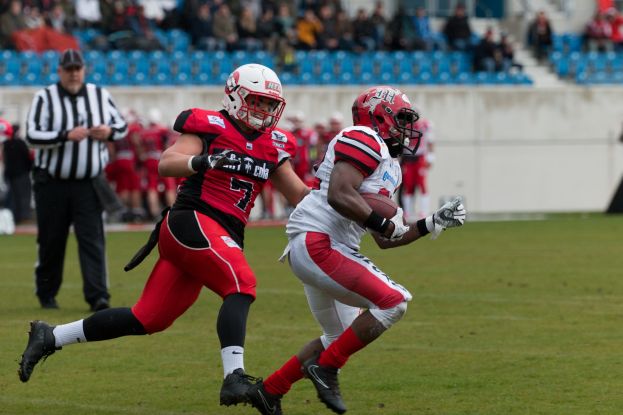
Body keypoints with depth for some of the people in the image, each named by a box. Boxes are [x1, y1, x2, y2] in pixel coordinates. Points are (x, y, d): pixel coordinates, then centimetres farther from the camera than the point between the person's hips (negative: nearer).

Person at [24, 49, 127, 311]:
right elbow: (32, 136, -12)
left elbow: (122, 126, 17)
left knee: (92, 240, -9)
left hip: (89, 183, 1)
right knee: (50, 241, 7)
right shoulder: (45, 98, -2)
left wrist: (109, 132, -7)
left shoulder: (100, 96, 8)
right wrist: (66, 135, -25)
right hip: (52, 182, -1)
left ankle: (98, 297, -13)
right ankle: (46, 295, 23)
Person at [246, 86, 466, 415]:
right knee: (392, 302, -17)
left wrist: (432, 224, 18)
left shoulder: (389, 166, 22)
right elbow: (339, 196, -24)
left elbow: (384, 240, 24)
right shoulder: (364, 141, -9)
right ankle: (326, 368, -8)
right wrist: (385, 223, -15)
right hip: (316, 243, -11)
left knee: (341, 336, 22)